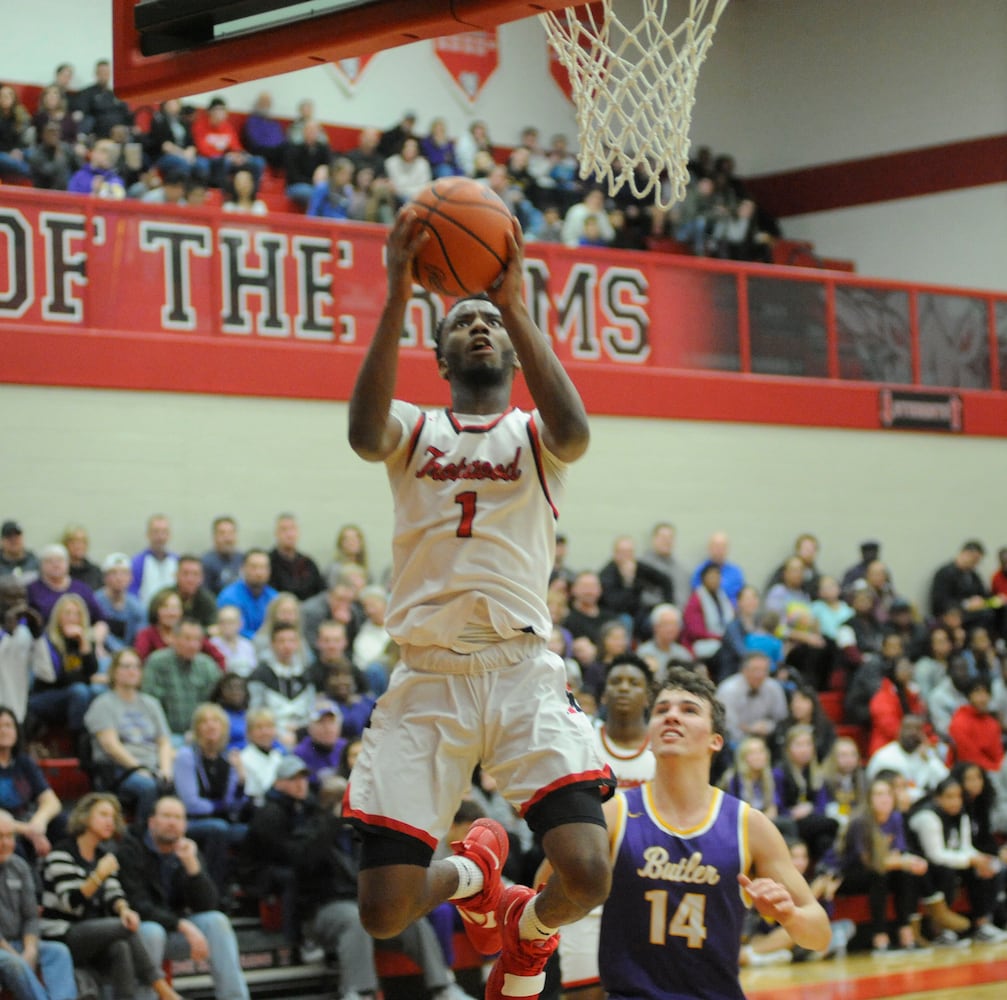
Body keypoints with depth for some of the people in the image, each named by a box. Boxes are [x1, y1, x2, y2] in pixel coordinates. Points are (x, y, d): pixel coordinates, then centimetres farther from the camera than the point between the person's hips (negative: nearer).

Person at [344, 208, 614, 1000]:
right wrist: (398, 299, -22)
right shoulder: (415, 430, 13)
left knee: (585, 875, -20)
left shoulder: (533, 434, 11)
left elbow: (574, 434, -16)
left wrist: (517, 303, -19)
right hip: (427, 678, 1)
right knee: (385, 912, -7)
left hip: (524, 672, -1)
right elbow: (365, 435, -14)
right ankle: (473, 870, 29)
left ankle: (530, 930, 18)